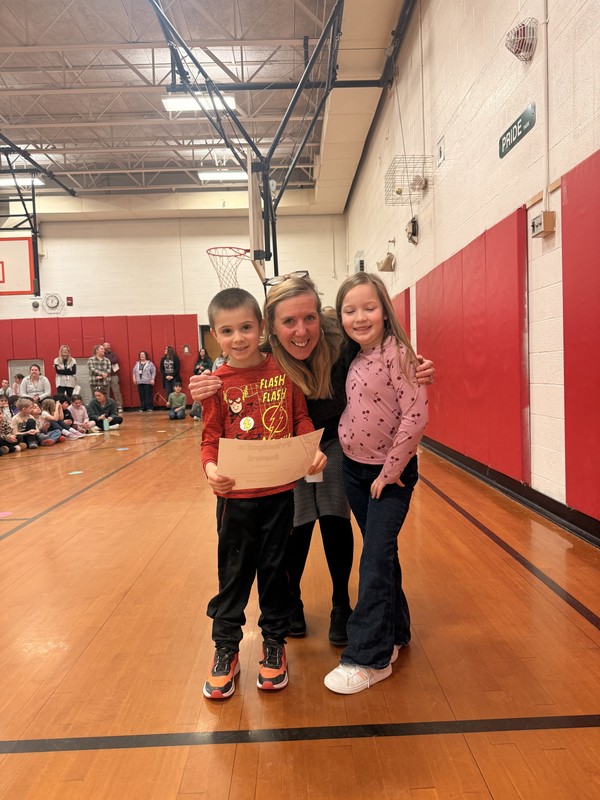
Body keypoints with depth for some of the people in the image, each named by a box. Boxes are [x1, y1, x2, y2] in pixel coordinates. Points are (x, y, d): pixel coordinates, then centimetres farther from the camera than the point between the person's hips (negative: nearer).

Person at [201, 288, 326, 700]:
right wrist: (211, 468, -25)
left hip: (280, 492, 1)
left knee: (275, 569, 15)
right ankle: (226, 649, 31)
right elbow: (211, 439, -5)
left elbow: (301, 418, 1)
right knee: (234, 573, 12)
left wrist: (313, 450, -17)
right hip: (236, 496, 0)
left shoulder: (283, 370, -4)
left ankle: (274, 643, 35)